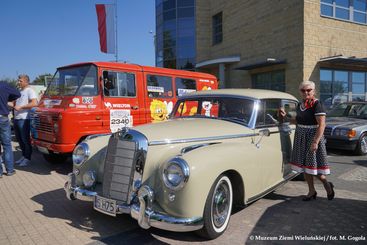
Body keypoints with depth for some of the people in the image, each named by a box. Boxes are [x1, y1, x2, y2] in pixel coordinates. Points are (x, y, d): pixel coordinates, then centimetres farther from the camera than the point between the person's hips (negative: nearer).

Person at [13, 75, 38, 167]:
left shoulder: (30, 91, -7)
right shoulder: (19, 91, 19)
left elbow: (34, 103, -20)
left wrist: (20, 107, -19)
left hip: (24, 119, -9)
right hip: (16, 118, 9)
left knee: (25, 139, -2)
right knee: (19, 139, 14)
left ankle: (27, 158, 6)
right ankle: (24, 156, 25)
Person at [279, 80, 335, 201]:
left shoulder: (316, 104, -13)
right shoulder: (300, 105, 9)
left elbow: (322, 125, -18)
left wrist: (315, 142, -23)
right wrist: (285, 116, 9)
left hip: (313, 137, -7)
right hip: (300, 138, 7)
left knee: (313, 164, -2)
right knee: (304, 165, 10)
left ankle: (327, 184, 25)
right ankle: (312, 191, 23)